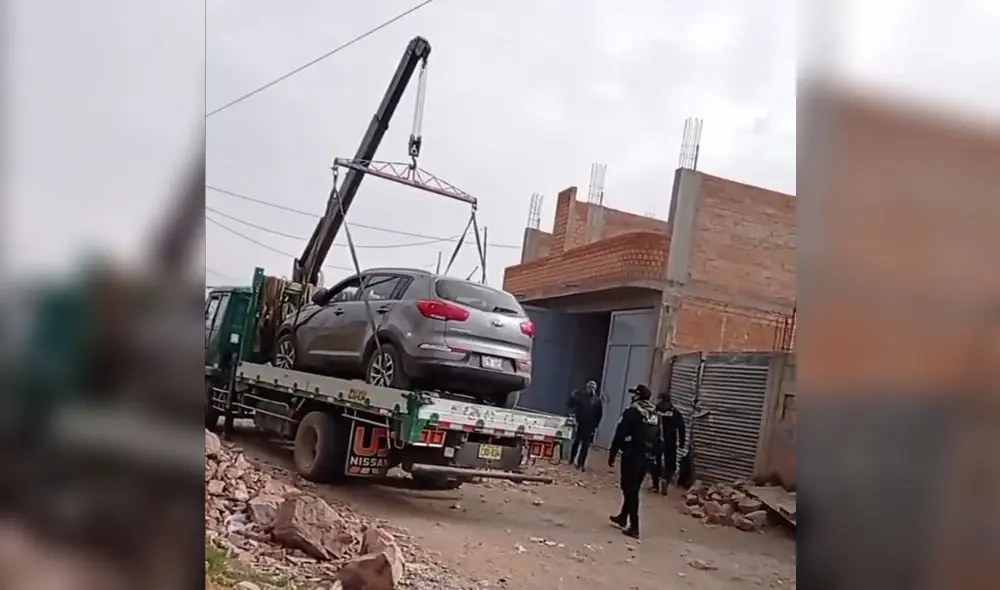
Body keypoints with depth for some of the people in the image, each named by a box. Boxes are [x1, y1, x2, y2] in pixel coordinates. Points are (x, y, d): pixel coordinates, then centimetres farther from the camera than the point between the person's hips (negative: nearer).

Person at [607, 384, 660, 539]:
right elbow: (657, 438, 11)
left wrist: (612, 454, -6)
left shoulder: (632, 412, -9)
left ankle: (634, 527, -7)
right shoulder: (656, 415, 11)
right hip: (646, 456, 7)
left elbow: (620, 435, -11)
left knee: (630, 489, -3)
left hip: (632, 455, -7)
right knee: (633, 488, 19)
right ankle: (623, 517, 33)